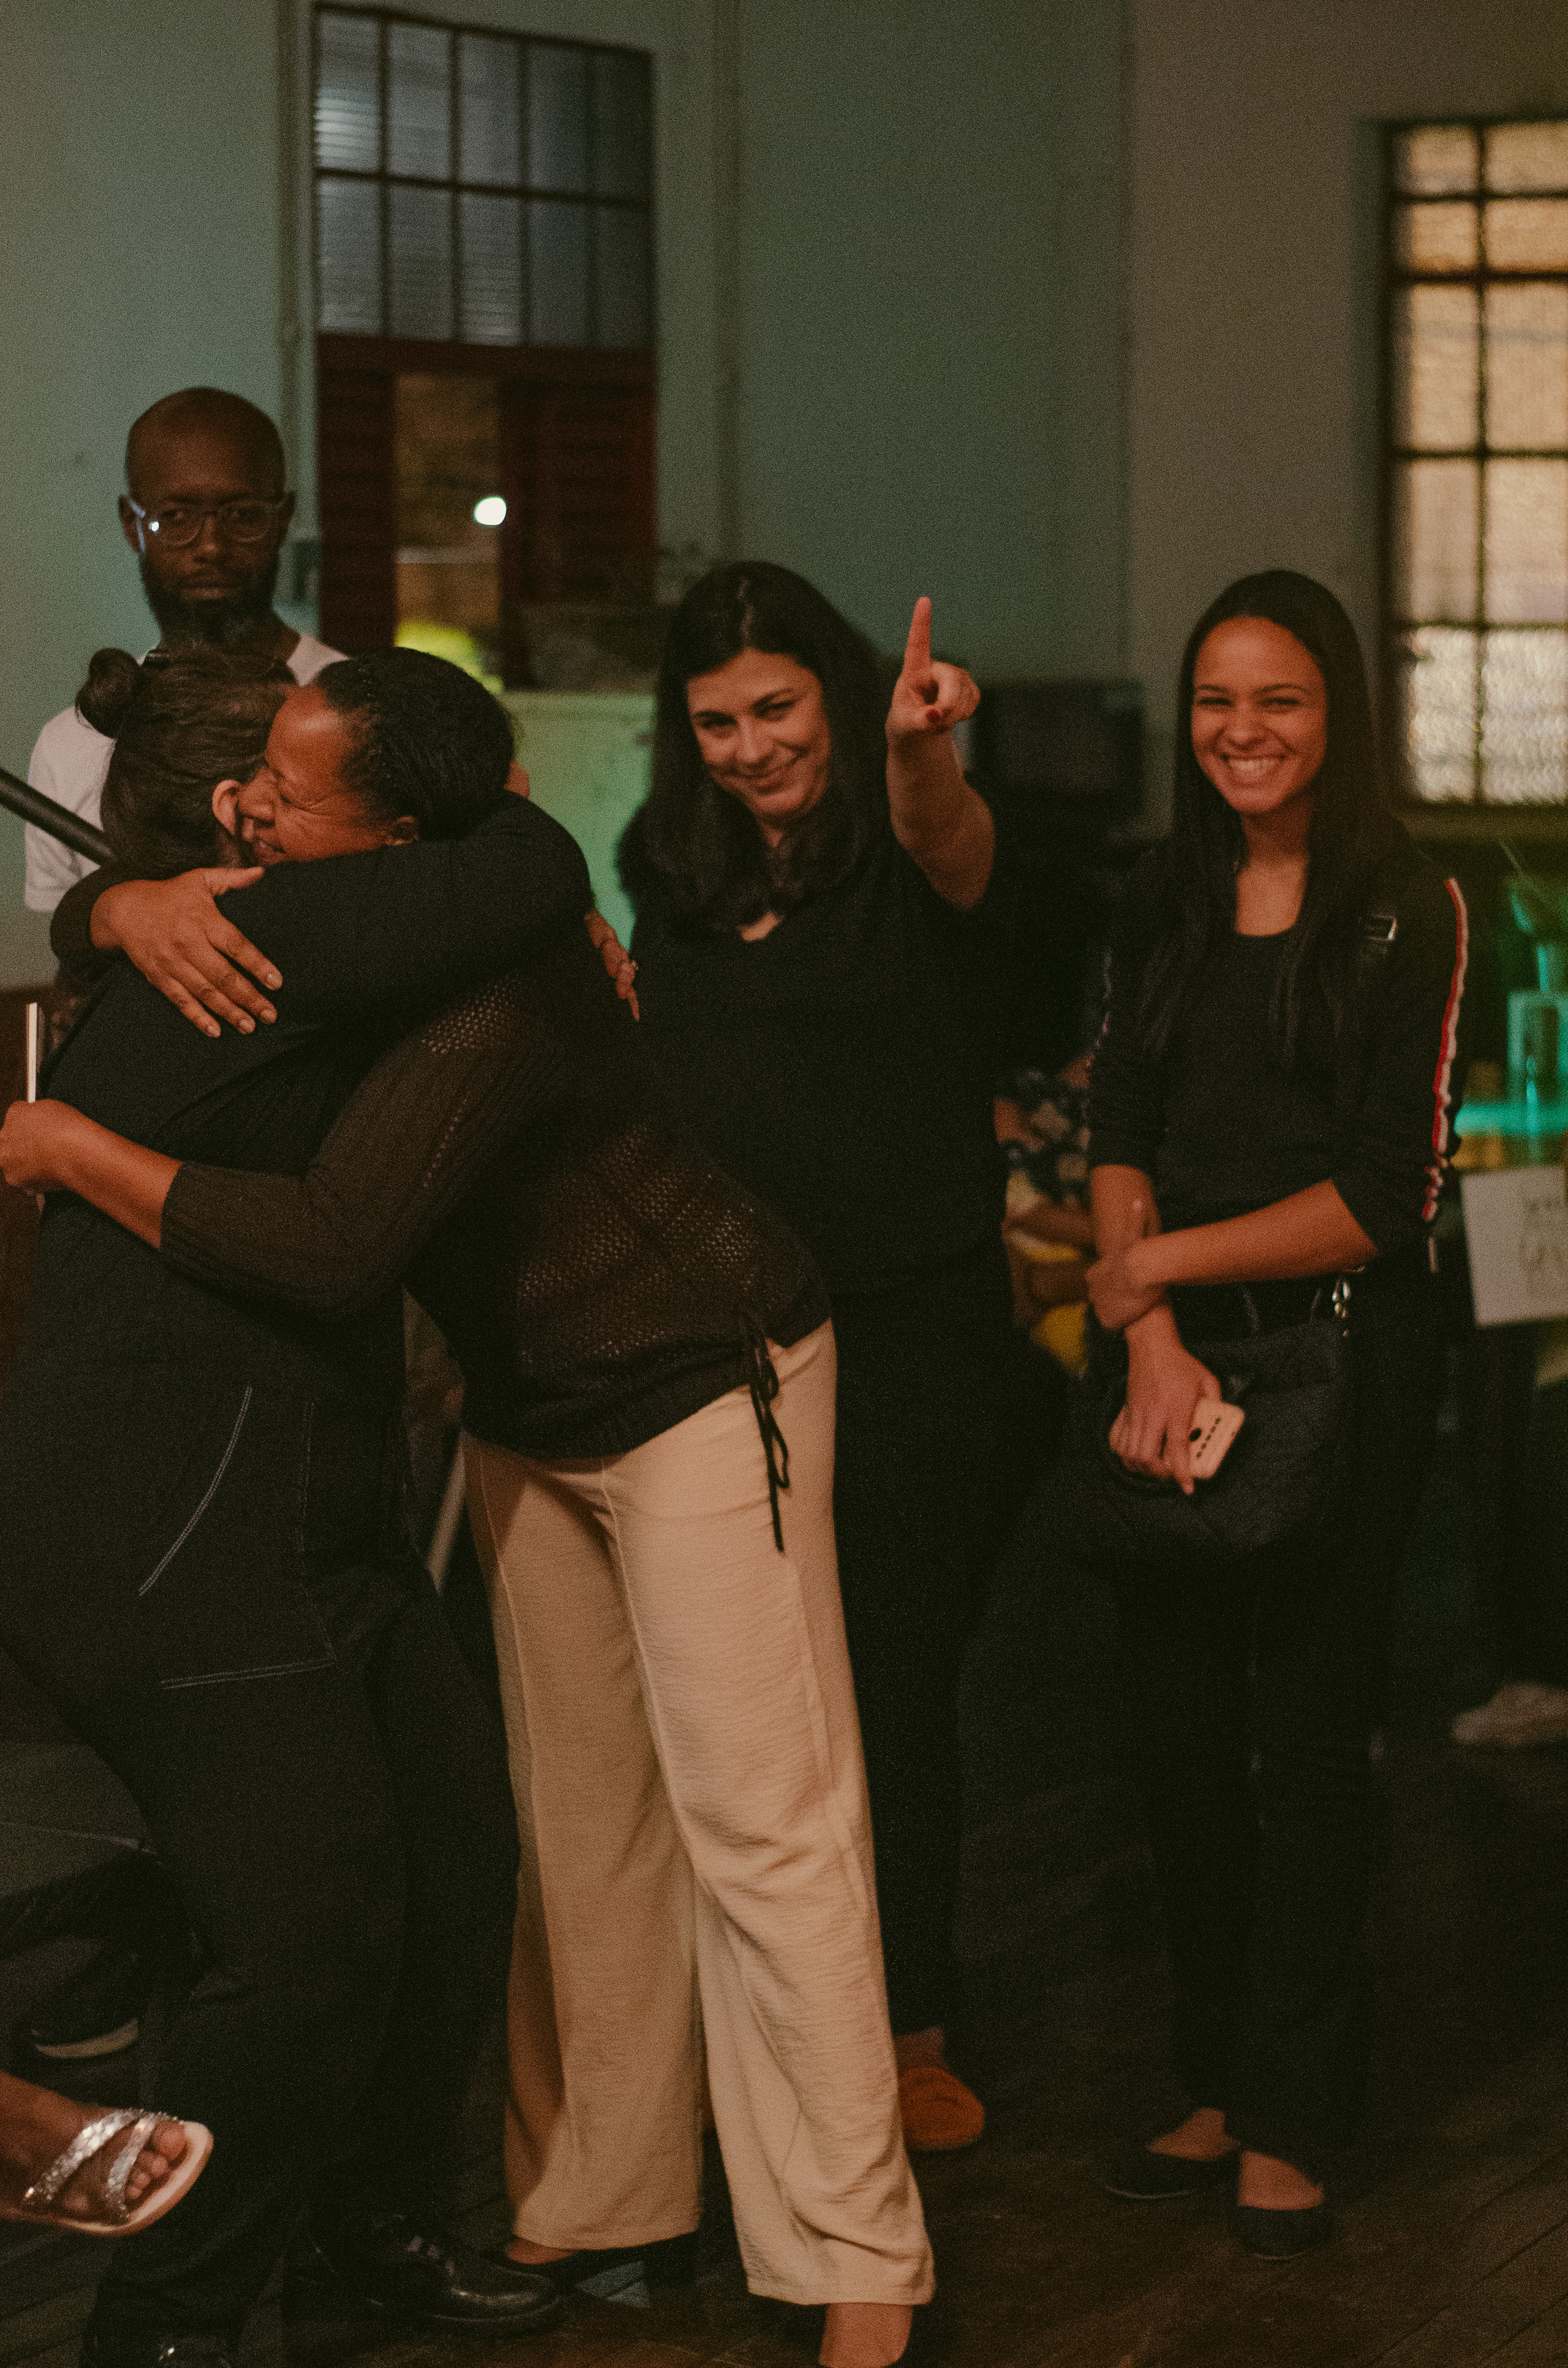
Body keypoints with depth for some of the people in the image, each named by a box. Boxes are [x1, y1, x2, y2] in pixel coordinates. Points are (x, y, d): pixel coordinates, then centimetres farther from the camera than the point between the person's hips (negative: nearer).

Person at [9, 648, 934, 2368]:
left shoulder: (491, 1000, -32)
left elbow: (327, 1245, -40)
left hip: (703, 1385, -9)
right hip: (532, 1414, 9)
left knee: (759, 1822, -9)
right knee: (577, 1810, 13)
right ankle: (595, 2197, 23)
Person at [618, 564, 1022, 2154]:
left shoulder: (918, 858, -8)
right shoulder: (672, 873, 9)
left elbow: (944, 837, -34)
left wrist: (923, 750, -56)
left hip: (913, 1326, -4)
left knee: (890, 1691, 3)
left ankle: (908, 2034, 19)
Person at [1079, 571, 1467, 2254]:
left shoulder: (1407, 912, -5)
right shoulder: (1162, 905, 11)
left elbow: (1384, 1195, -10)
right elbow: (1119, 1141, 4)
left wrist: (1161, 1263, -10)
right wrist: (1154, 1344, -11)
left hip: (1343, 1355, -5)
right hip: (1178, 1354, 5)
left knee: (1306, 1738, 0)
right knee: (1177, 1734, 7)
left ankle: (1292, 2122, 11)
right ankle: (1217, 2084, 21)